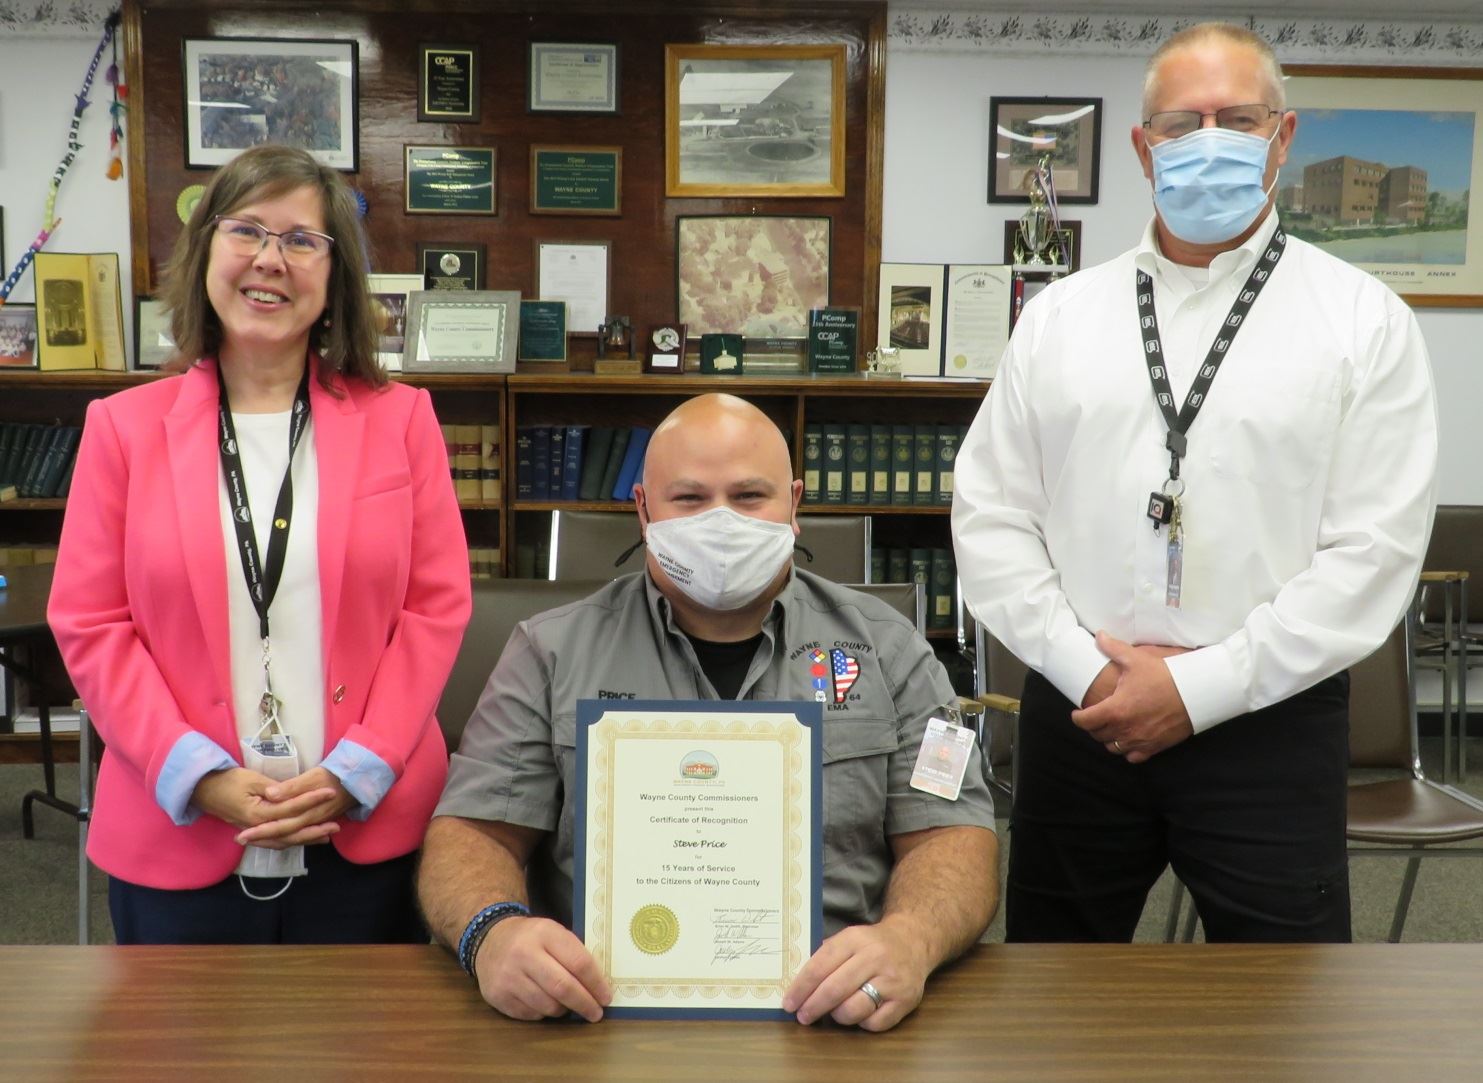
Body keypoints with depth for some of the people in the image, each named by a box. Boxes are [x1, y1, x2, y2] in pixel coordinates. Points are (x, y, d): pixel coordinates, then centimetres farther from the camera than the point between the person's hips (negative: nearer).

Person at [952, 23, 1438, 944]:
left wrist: (1198, 687, -13)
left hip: (1268, 725, -2)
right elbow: (990, 516, 3)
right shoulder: (1060, 317, 6)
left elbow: (1374, 553, -8)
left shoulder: (1365, 320, -1)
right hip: (1075, 719, 3)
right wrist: (1086, 666, -9)